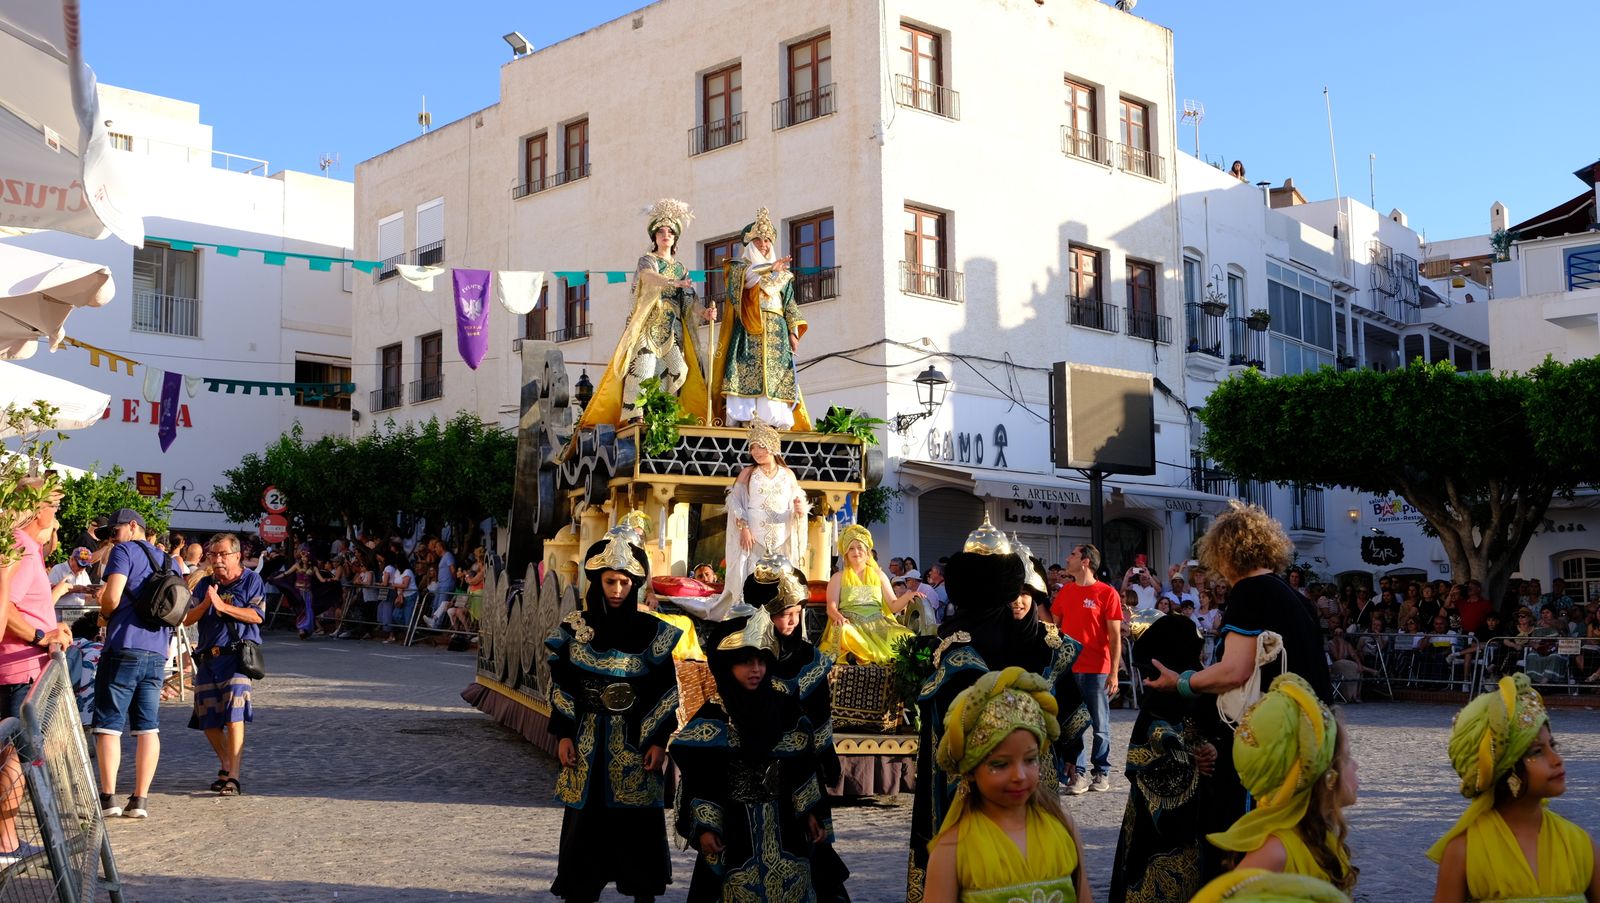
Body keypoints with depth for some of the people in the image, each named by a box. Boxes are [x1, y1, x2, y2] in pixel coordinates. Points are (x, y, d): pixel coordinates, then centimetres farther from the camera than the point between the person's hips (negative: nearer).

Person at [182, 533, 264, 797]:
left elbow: (257, 616, -8)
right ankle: (225, 766, 29)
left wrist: (222, 606, -14)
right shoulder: (205, 584, 16)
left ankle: (233, 777, -14)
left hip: (237, 656, -5)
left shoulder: (251, 580, 3)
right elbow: (187, 619, 10)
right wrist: (206, 603, -8)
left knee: (233, 716, -15)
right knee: (208, 720, 8)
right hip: (207, 658, 6)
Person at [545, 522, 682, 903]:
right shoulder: (575, 626, 1)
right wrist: (564, 735, -2)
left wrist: (658, 742, -7)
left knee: (639, 827, 2)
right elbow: (561, 684, 4)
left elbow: (665, 689, -2)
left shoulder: (651, 630, -3)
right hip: (587, 739, 1)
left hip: (634, 740, -1)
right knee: (584, 823, 4)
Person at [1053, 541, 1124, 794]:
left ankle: (1102, 773, 16)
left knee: (1099, 724, 5)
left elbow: (1115, 636, -5)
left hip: (1097, 670, -4)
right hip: (1068, 669, 4)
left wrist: (1114, 673, -10)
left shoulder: (1107, 593, -5)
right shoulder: (1065, 592, 10)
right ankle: (1079, 774, 8)